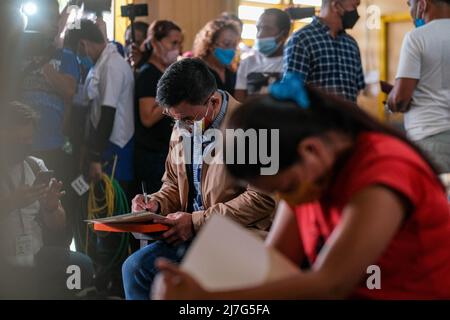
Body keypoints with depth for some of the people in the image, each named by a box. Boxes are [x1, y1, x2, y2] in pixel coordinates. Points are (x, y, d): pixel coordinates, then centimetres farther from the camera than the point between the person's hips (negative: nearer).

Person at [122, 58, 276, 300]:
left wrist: (197, 221, -17)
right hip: (190, 235, 7)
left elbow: (262, 198, -18)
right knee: (135, 267, -12)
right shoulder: (181, 130, 12)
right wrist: (156, 204, 1)